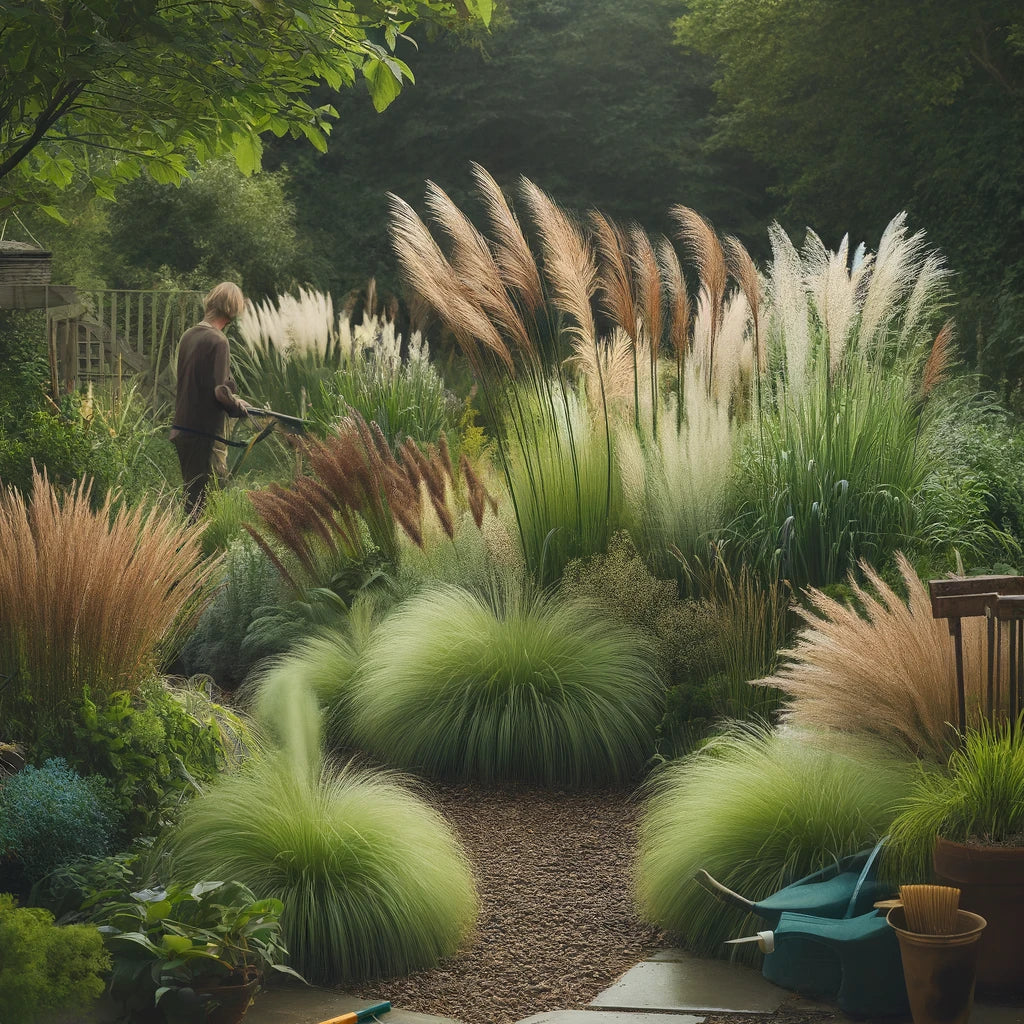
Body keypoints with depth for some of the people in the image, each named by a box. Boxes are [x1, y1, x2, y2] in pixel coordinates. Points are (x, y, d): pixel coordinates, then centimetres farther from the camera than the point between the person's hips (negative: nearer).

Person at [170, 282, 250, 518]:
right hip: (205, 433, -8)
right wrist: (239, 406, -1)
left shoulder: (188, 335, 9)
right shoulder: (217, 341, -16)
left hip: (181, 429, 8)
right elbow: (220, 391, -21)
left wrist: (233, 401, 18)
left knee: (191, 494, 16)